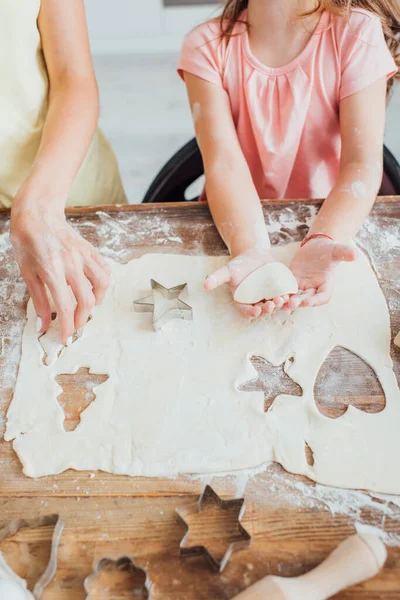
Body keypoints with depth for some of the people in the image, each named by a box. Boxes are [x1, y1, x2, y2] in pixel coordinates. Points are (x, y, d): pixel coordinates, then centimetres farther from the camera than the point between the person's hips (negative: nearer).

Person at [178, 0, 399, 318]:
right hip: (237, 221, 1)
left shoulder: (358, 32, -12)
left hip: (325, 220, 0)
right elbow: (224, 162, -22)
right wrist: (250, 249, -40)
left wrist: (321, 243, -39)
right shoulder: (206, 45, -11)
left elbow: (362, 162, -21)